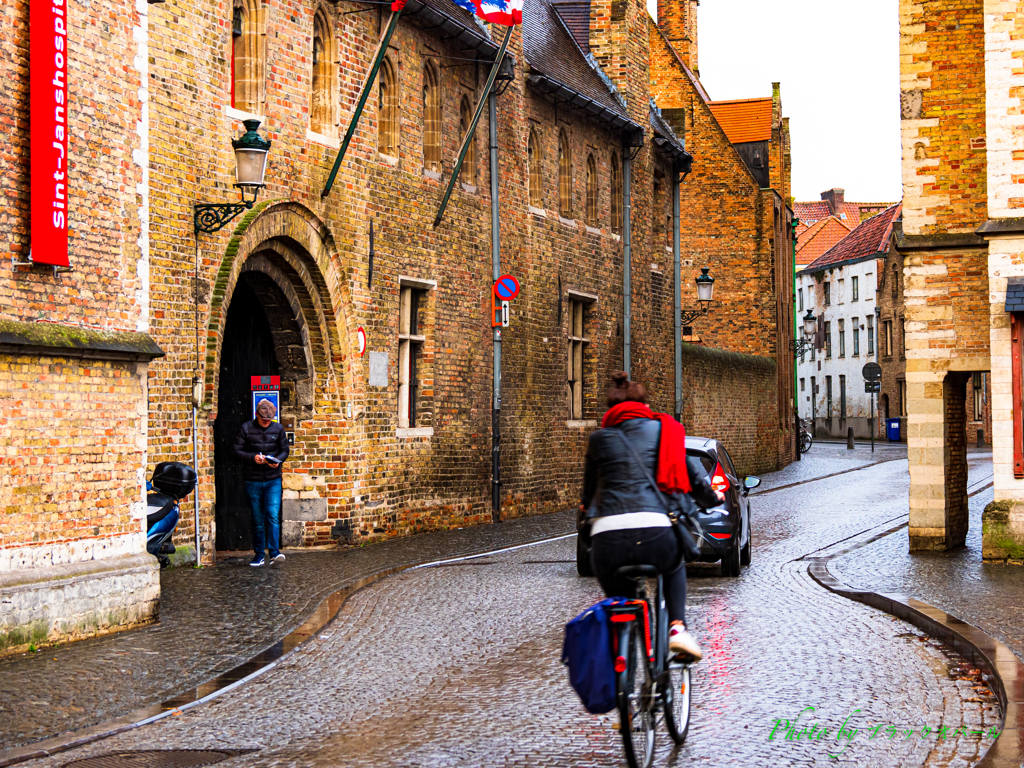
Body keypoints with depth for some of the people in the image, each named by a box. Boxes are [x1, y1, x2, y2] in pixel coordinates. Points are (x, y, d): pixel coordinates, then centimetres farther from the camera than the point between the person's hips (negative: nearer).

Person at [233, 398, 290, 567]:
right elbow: (237, 450, -2)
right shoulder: (246, 428, -2)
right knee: (257, 520, 5)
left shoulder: (278, 429, 4)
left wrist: (278, 461, -12)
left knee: (273, 516, -13)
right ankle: (259, 555, 13)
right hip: (253, 481, 0)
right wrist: (253, 457, -19)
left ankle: (274, 551, -14)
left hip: (273, 480, 0)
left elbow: (284, 450, 10)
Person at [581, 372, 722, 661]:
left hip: (607, 538, 0)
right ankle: (677, 628, 17)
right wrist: (711, 497, 42)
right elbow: (689, 472, 21)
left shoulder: (599, 439, 17)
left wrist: (588, 507, 52)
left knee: (617, 603, 26)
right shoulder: (661, 429, 15)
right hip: (654, 533, 0)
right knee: (674, 567, 35)